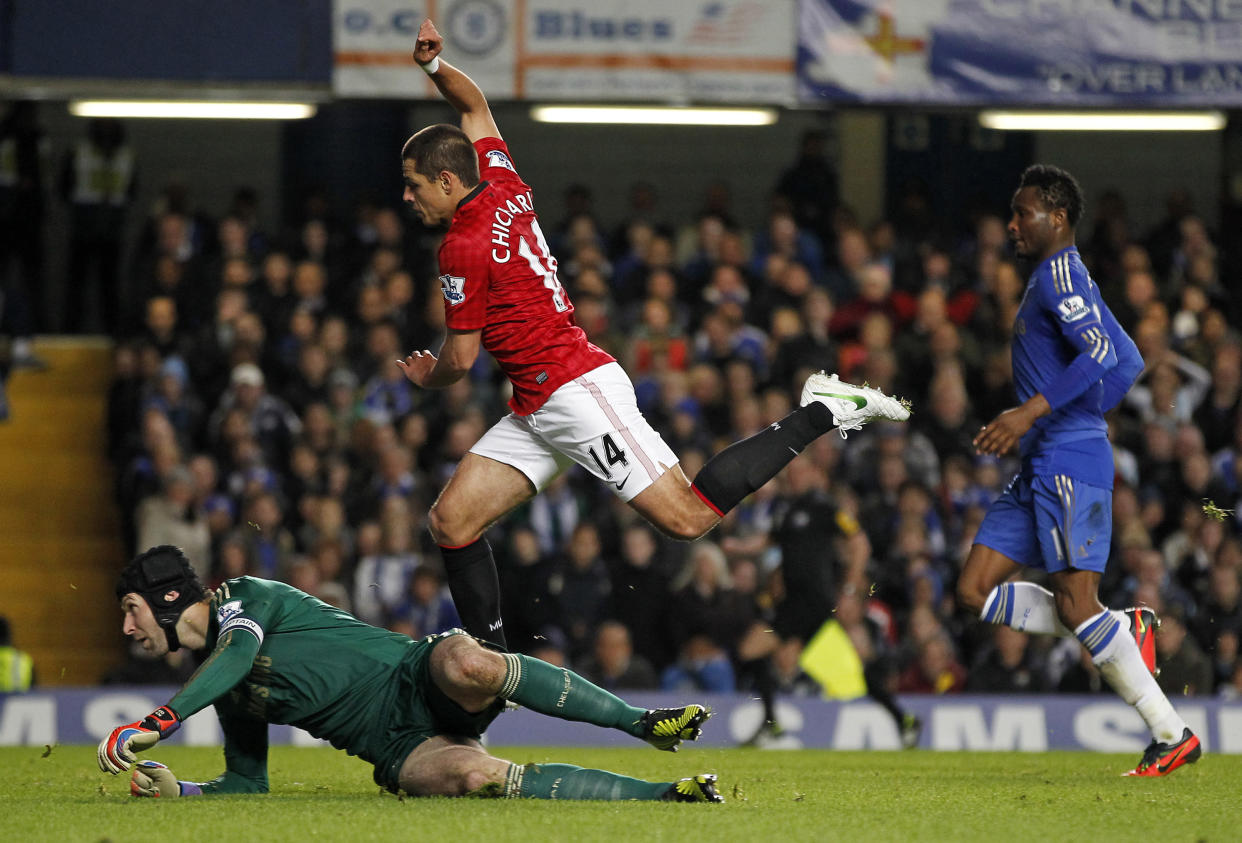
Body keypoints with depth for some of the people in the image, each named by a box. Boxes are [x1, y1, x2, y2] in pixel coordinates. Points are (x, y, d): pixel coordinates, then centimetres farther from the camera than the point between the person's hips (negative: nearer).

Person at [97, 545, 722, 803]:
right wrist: (174, 789, 4)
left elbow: (240, 652, -24)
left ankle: (648, 722, -27)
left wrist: (156, 723, -32)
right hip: (401, 751, 5)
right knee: (477, 777, -30)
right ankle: (664, 794, -28)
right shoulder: (222, 694, 20)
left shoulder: (243, 597, -2)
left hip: (420, 681, -5)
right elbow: (247, 782, 23)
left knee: (466, 663, -41)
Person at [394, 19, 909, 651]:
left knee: (688, 516, -14)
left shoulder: (464, 248, -15)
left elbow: (461, 357, -10)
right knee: (451, 520, 3)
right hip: (538, 409, 10)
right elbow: (475, 105, 26)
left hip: (576, 390, -10)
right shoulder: (503, 189, 9)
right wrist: (433, 64, 9)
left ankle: (820, 412, -5)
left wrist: (427, 378, 12)